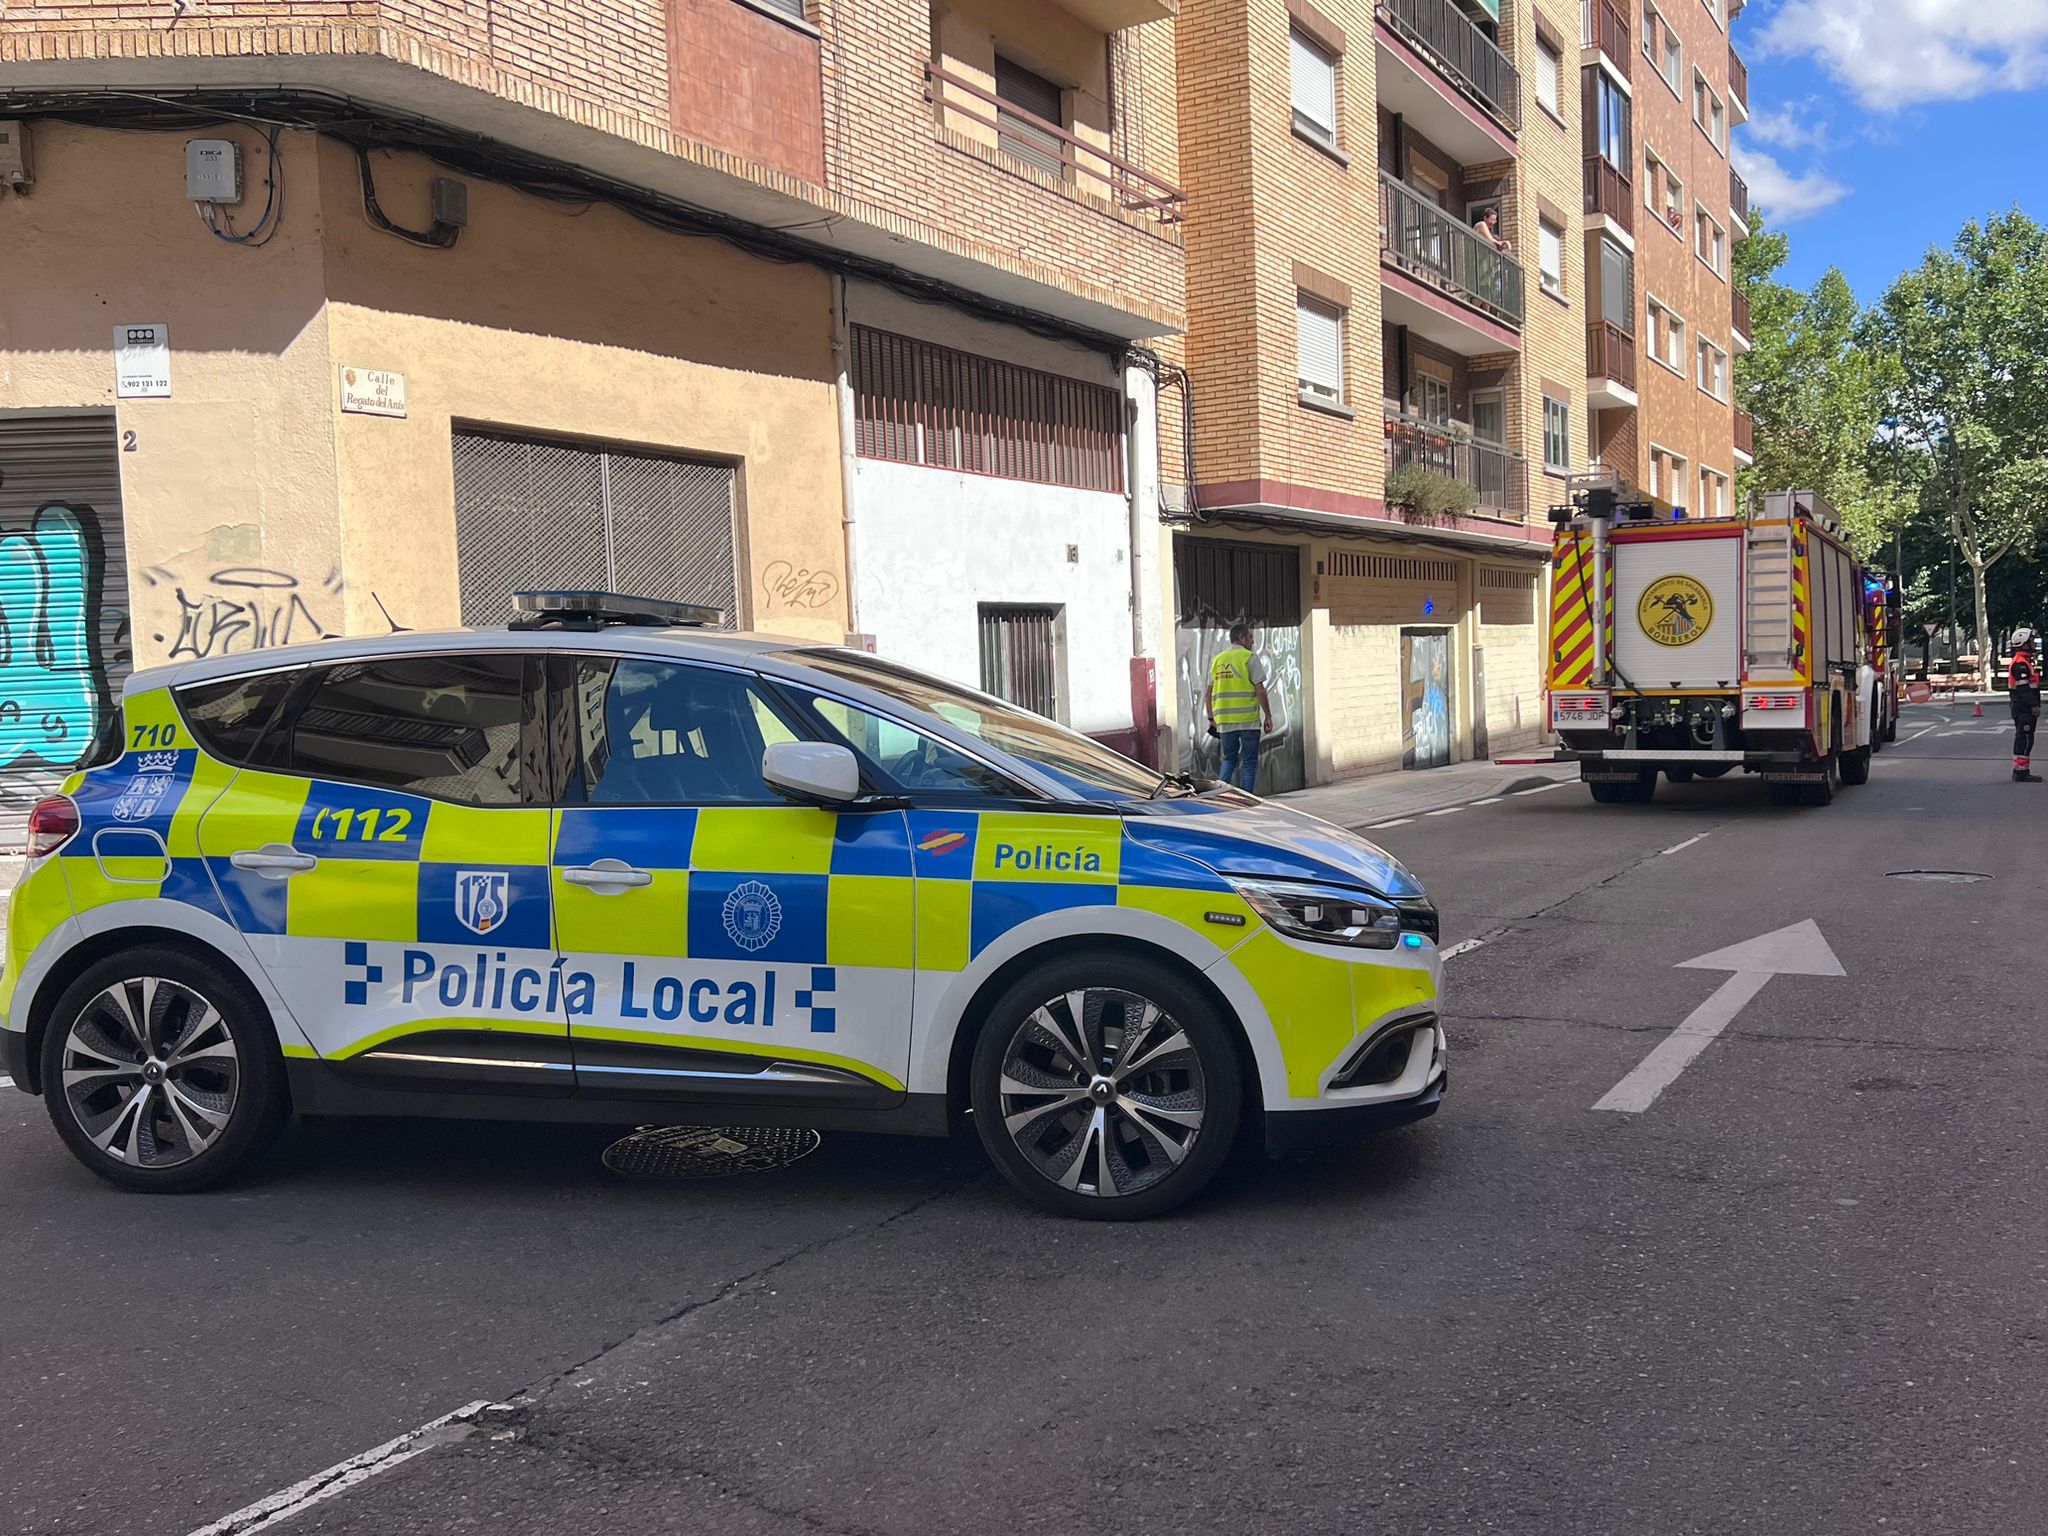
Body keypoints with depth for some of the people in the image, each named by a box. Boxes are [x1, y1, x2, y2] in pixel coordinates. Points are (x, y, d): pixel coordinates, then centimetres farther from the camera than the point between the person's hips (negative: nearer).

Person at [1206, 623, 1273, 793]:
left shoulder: (1217, 660, 11)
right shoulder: (1250, 658, -5)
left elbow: (1208, 694, 11)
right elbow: (1260, 690, -11)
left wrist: (1211, 718, 20)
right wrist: (1268, 716, -4)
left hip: (1224, 720, 5)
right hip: (1248, 720, -5)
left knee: (1229, 758, 17)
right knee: (1249, 761, 5)